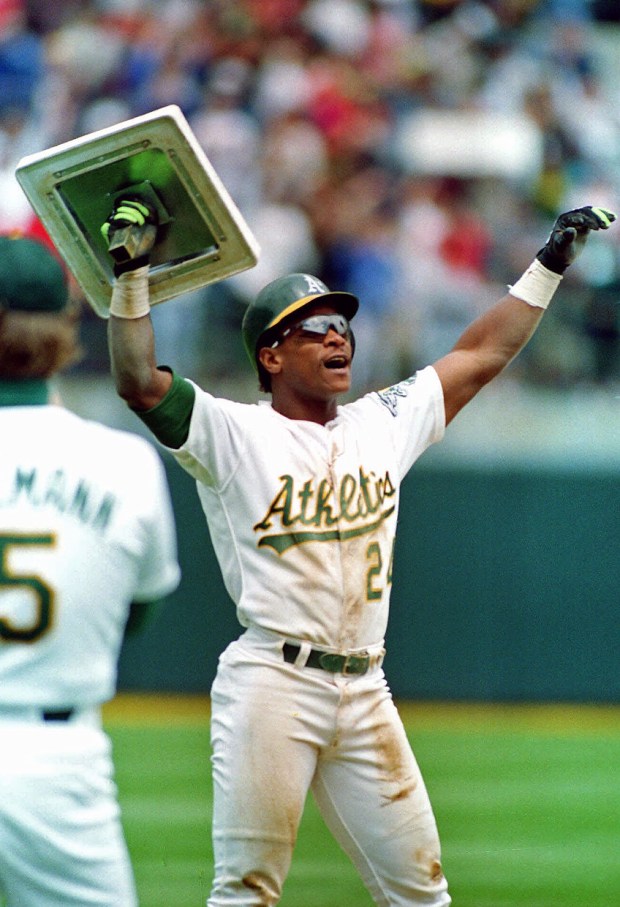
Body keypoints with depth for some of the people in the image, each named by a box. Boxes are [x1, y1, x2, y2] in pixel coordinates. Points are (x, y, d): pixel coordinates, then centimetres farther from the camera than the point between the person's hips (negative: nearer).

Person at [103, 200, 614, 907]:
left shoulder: (384, 423, 15)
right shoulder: (235, 434, 0)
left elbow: (482, 355, 21)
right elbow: (139, 382, -12)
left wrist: (550, 264, 22)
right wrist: (132, 277, -18)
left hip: (364, 691, 5)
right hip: (270, 683, -5)